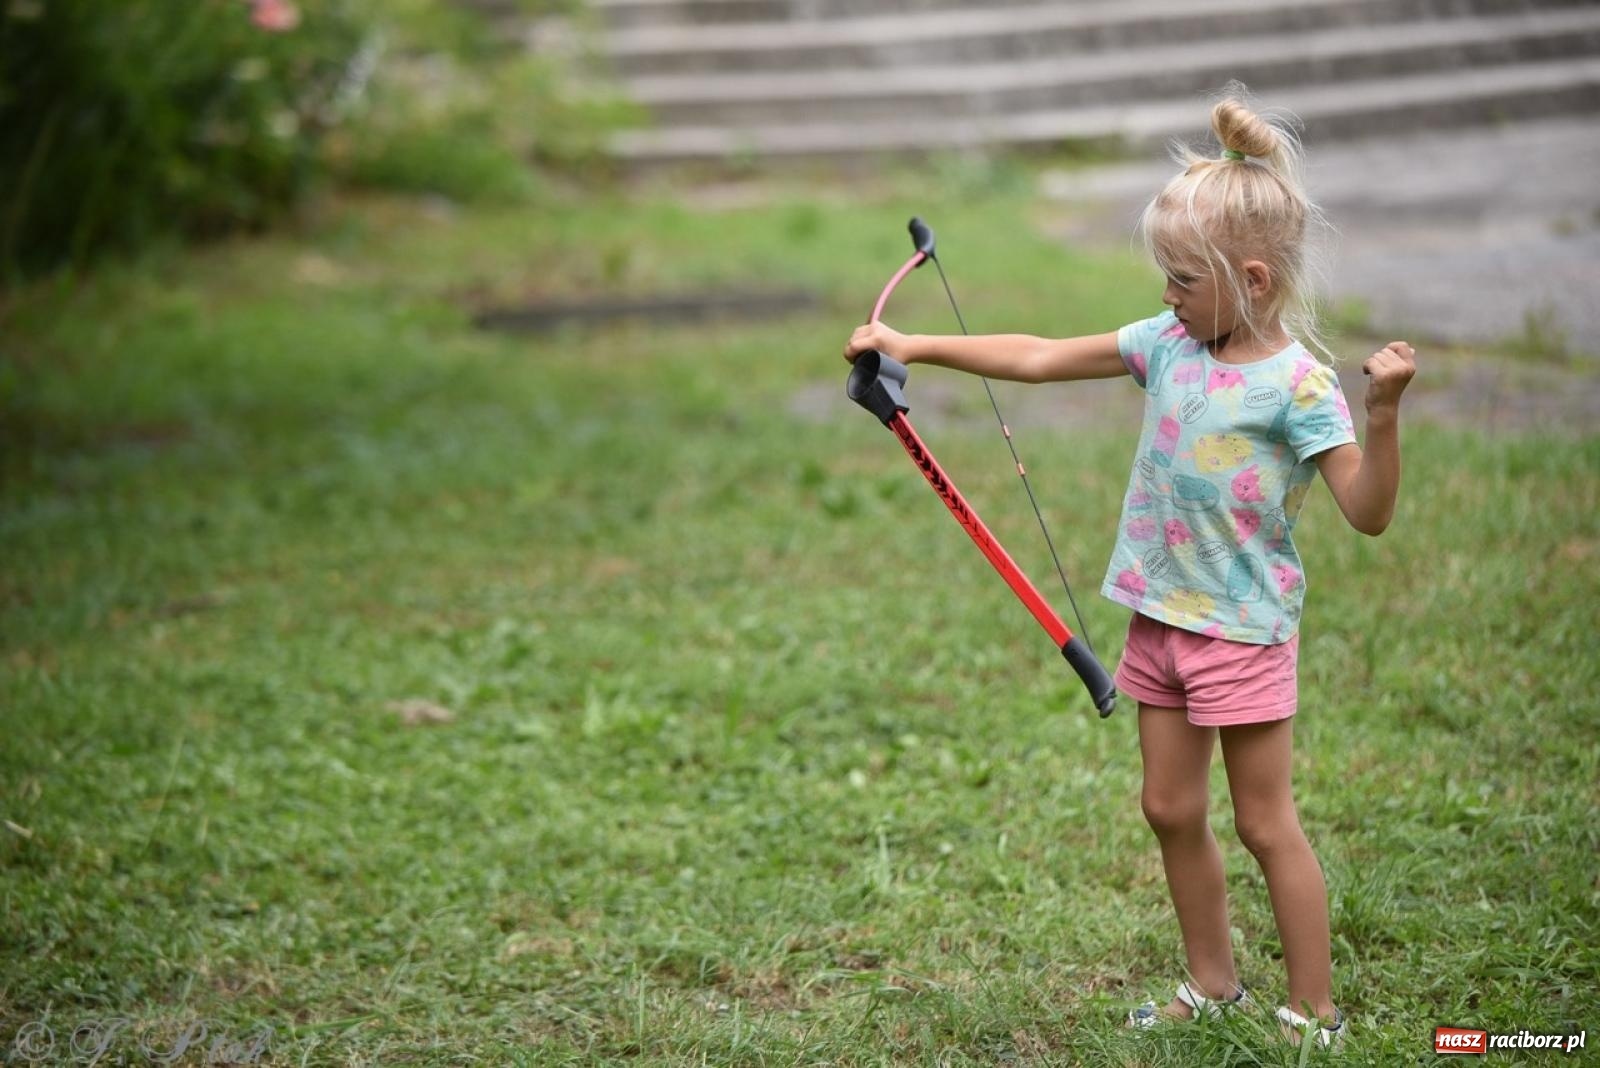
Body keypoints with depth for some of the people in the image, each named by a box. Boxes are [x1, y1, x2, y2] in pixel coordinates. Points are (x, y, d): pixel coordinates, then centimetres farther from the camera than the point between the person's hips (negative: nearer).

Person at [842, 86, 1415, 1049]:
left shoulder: (1296, 382, -17)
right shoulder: (1168, 343, 2)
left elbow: (1368, 510, -20)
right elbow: (1039, 358, 6)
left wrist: (1384, 409, -35)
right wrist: (913, 347, 3)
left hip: (1245, 626, -7)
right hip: (1162, 613, 7)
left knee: (1266, 821, 0)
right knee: (1172, 809, 14)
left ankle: (1315, 1015, 11)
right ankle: (1214, 986, 30)